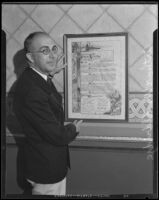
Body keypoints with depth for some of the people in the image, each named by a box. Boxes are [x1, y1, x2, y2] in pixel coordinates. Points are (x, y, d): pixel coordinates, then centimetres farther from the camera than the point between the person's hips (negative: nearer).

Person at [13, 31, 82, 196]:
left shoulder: (31, 76, -2)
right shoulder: (32, 92, -32)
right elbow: (58, 136, -27)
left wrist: (50, 73, 7)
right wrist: (73, 128, -6)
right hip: (47, 167, -10)